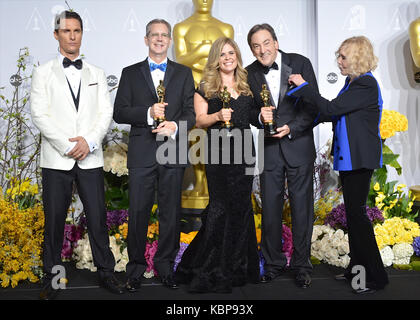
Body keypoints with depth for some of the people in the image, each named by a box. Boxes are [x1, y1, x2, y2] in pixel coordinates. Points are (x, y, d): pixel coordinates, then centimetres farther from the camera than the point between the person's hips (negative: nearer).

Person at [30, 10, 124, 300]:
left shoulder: (97, 74, 14)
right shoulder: (43, 73, 8)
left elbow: (106, 113, 5)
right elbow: (40, 115, -2)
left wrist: (89, 141, -11)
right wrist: (67, 145, -12)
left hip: (91, 159, 1)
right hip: (56, 159, -1)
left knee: (98, 218, 3)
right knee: (54, 221, 5)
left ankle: (106, 273, 17)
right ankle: (52, 278, 19)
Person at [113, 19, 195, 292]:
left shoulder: (184, 73, 12)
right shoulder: (131, 73, 11)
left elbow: (191, 113, 5)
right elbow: (119, 113, 2)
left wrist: (176, 126, -15)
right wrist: (148, 113, -15)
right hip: (141, 153, 0)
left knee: (171, 212, 7)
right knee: (138, 213, 2)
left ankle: (165, 264, 22)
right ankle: (136, 267, 18)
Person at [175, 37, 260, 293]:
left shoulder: (247, 85, 14)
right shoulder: (206, 87, 3)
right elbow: (199, 120, -2)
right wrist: (218, 115, -19)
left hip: (244, 153, 4)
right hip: (218, 154, -4)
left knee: (241, 207, 8)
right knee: (220, 207, -6)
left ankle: (238, 267, 21)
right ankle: (212, 271, 9)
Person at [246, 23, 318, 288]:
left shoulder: (301, 63, -3)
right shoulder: (251, 73, 3)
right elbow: (249, 110, 7)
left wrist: (292, 128, -15)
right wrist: (260, 116, -16)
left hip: (299, 145, -2)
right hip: (269, 149, 2)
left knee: (302, 207, 5)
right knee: (270, 209, 7)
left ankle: (302, 264, 20)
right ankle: (274, 263, 24)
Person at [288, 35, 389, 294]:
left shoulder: (366, 85, -16)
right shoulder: (353, 81, 14)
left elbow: (331, 109, -21)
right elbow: (338, 114, 16)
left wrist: (304, 86, -14)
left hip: (360, 158, -10)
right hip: (348, 156, 10)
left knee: (356, 212, -7)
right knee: (352, 213, 14)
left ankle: (376, 277, 4)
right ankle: (358, 268, 27)